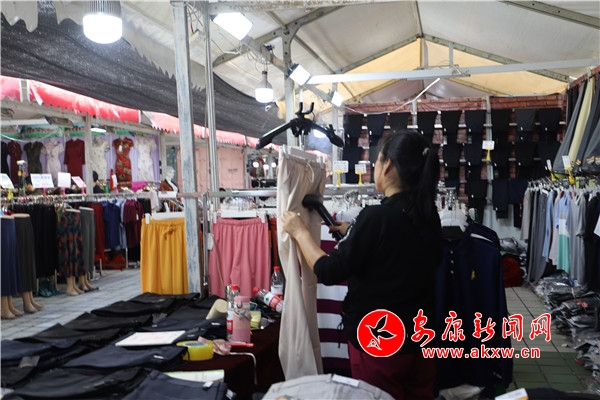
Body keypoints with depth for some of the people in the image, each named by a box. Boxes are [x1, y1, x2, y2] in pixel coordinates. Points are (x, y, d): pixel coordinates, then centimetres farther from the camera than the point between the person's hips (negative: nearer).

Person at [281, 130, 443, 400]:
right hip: (421, 337, 7)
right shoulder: (428, 215, -1)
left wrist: (299, 232, -7)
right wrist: (353, 234, 14)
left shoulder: (377, 217, -24)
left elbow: (328, 273, -20)